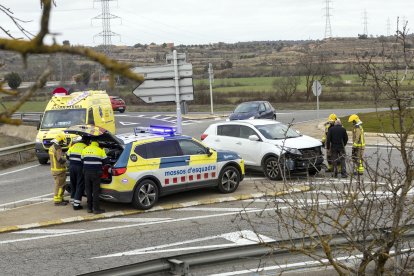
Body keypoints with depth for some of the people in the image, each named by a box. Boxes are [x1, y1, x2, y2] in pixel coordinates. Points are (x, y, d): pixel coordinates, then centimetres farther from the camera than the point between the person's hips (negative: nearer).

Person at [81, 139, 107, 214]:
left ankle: (89, 208, 13)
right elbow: (104, 161, 3)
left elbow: (82, 161, 15)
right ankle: (96, 209, 0)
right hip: (96, 173, -4)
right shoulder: (100, 150, -3)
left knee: (88, 190, 10)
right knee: (96, 191, -1)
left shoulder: (85, 150, 8)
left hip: (86, 172, 4)